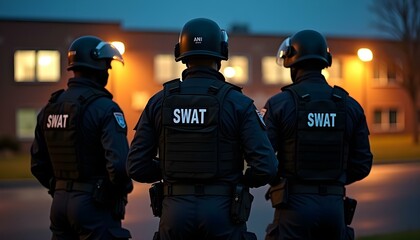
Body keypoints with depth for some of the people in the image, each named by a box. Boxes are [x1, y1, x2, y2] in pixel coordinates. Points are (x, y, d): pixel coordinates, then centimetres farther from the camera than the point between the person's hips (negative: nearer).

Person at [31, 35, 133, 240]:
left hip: (59, 202, 7)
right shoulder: (104, 108, -14)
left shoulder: (49, 108, 8)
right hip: (94, 205, -7)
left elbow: (38, 164, 12)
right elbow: (119, 163, -24)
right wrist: (118, 193, -6)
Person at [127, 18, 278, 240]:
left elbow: (136, 166, 0)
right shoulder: (237, 103, -7)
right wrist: (242, 181, 8)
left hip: (175, 211, 3)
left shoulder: (159, 101, 1)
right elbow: (266, 167, -13)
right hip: (222, 212, -2)